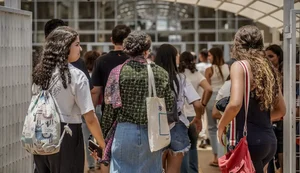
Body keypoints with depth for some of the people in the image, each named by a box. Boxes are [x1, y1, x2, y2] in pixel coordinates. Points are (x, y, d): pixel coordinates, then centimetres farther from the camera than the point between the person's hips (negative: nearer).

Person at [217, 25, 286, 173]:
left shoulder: (240, 66, -7)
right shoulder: (269, 69, 14)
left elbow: (235, 104, -21)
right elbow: (281, 110, 19)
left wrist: (221, 126, -5)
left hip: (250, 139, -8)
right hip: (270, 140, 8)